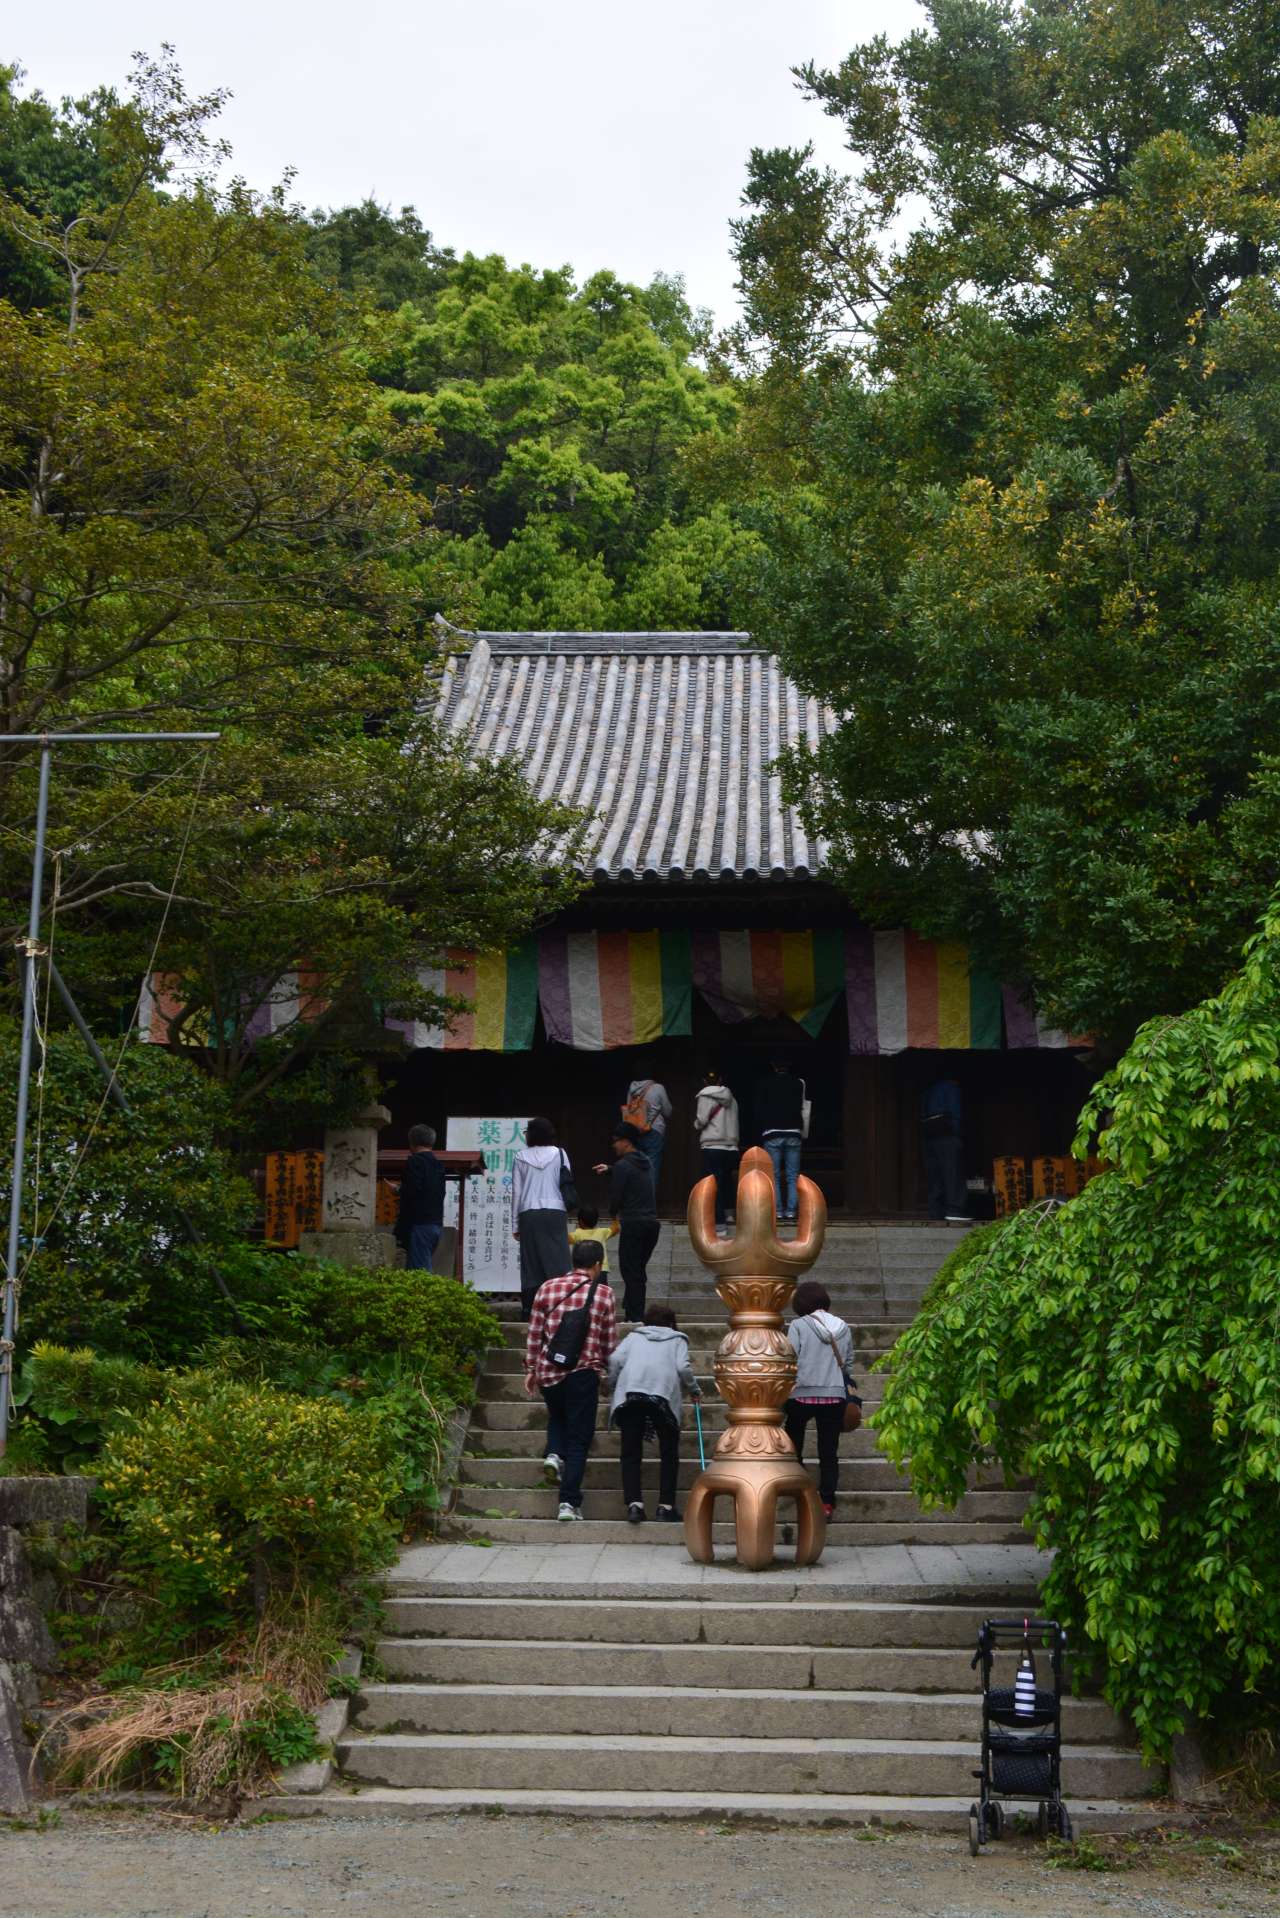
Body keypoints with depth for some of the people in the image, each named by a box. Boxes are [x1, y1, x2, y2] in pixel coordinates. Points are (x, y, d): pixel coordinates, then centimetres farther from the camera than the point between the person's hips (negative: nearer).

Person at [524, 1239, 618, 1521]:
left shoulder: (548, 1288, 4)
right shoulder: (603, 1294, -1)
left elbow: (534, 1334, 6)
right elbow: (610, 1343, 2)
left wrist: (530, 1369, 15)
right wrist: (610, 1371, 18)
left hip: (548, 1371, 3)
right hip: (583, 1373, -3)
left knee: (557, 1417, 31)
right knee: (579, 1439, 5)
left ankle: (554, 1455, 4)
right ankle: (569, 1503, -1)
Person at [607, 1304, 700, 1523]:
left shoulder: (634, 1336, 28)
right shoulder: (677, 1339, 25)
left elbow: (616, 1359, 11)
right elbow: (683, 1367, 7)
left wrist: (611, 1386, 21)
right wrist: (695, 1390, 21)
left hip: (630, 1393, 1)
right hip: (664, 1395, -1)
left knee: (631, 1453, 5)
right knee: (669, 1452, 13)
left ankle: (634, 1503, -10)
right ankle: (666, 1505, 6)